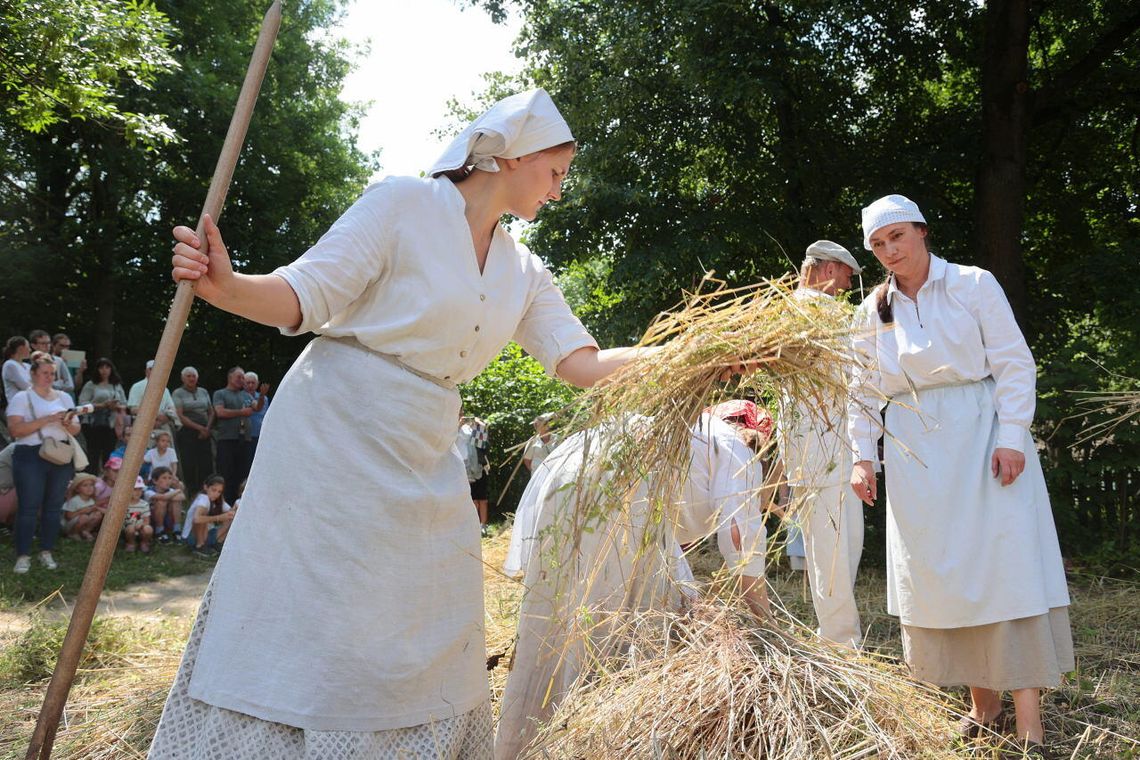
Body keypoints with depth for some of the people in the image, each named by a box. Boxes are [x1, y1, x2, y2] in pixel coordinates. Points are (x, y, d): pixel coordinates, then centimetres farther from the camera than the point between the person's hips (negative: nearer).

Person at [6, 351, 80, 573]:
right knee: (28, 508, -4)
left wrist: (68, 424, -7)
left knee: (54, 506, 6)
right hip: (31, 457, -4)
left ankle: (46, 552, 15)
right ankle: (23, 556, 2)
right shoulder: (22, 398, 0)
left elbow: (76, 429, 15)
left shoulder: (64, 398, 14)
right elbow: (15, 430, -12)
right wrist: (46, 420, -19)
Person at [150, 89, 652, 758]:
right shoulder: (403, 205, -8)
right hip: (333, 442, -6)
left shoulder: (523, 272, 9)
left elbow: (583, 364, 6)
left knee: (427, 645, 9)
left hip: (421, 463, 6)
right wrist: (226, 287, -31)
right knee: (302, 628, -1)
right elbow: (308, 296, -12)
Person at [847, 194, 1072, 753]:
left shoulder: (973, 285, -1)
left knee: (1006, 565, -7)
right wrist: (862, 456, 2)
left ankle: (1028, 719, -3)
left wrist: (1011, 438, -13)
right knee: (937, 572, 3)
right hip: (914, 450, 3)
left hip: (982, 435, -3)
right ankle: (982, 700, 17)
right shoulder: (873, 311, 8)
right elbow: (862, 393, 11)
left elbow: (1014, 364, -4)